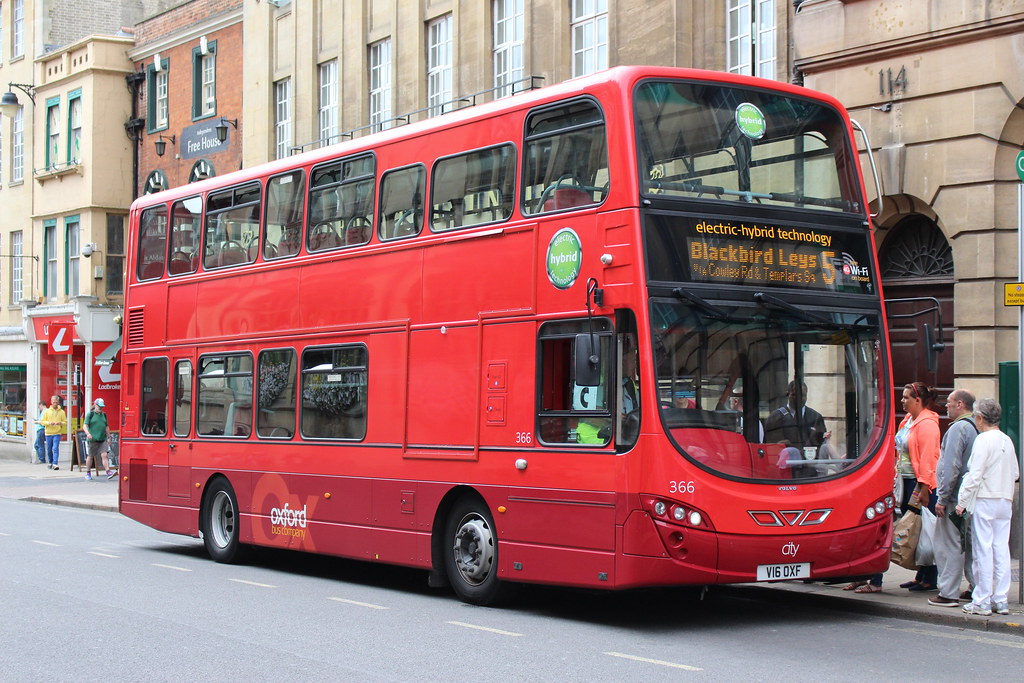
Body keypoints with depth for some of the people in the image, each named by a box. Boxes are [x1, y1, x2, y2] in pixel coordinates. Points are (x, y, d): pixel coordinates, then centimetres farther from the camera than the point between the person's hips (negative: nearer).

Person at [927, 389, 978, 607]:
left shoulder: (958, 428, -15)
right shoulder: (976, 428, 12)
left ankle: (948, 593, -2)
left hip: (954, 498, -9)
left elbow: (951, 467, -20)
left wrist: (942, 498, -16)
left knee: (947, 544, -4)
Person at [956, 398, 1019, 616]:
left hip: (984, 500, -7)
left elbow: (974, 475, -16)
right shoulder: (1007, 440, 10)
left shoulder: (983, 440, -12)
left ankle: (982, 602, -1)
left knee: (983, 550, -3)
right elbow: (1015, 473, 15)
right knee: (1001, 549, 8)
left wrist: (962, 501, -11)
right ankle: (1001, 600, 10)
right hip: (1005, 501, 7)